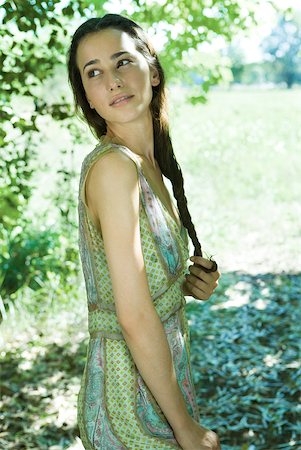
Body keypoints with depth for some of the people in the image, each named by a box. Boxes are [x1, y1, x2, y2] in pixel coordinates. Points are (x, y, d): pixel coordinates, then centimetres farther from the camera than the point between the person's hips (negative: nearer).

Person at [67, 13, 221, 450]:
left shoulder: (148, 164, 4)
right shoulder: (113, 165, -22)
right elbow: (135, 318, -25)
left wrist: (185, 284, -3)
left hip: (162, 376, 8)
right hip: (134, 396, -8)